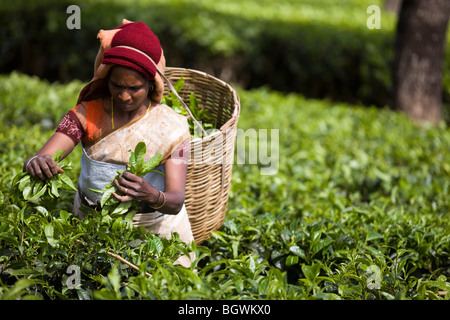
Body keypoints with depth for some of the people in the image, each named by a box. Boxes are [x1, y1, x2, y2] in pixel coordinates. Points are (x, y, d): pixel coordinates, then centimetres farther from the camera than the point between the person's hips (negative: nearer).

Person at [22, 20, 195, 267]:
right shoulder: (87, 114, -8)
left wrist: (151, 195, -43)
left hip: (156, 227, -1)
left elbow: (176, 202, -18)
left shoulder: (171, 127, -10)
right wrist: (37, 163, -45)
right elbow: (40, 160, -19)